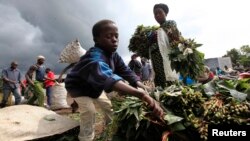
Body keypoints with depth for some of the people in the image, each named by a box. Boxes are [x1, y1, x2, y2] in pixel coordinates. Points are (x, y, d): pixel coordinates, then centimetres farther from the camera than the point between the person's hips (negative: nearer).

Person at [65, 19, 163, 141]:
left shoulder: (113, 54, -17)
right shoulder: (95, 57, -44)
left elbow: (126, 72, -19)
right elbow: (107, 77, -63)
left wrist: (144, 88, -36)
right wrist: (141, 94, -75)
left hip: (95, 86, 7)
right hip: (78, 86, -7)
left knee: (108, 105, 11)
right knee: (89, 111, -24)